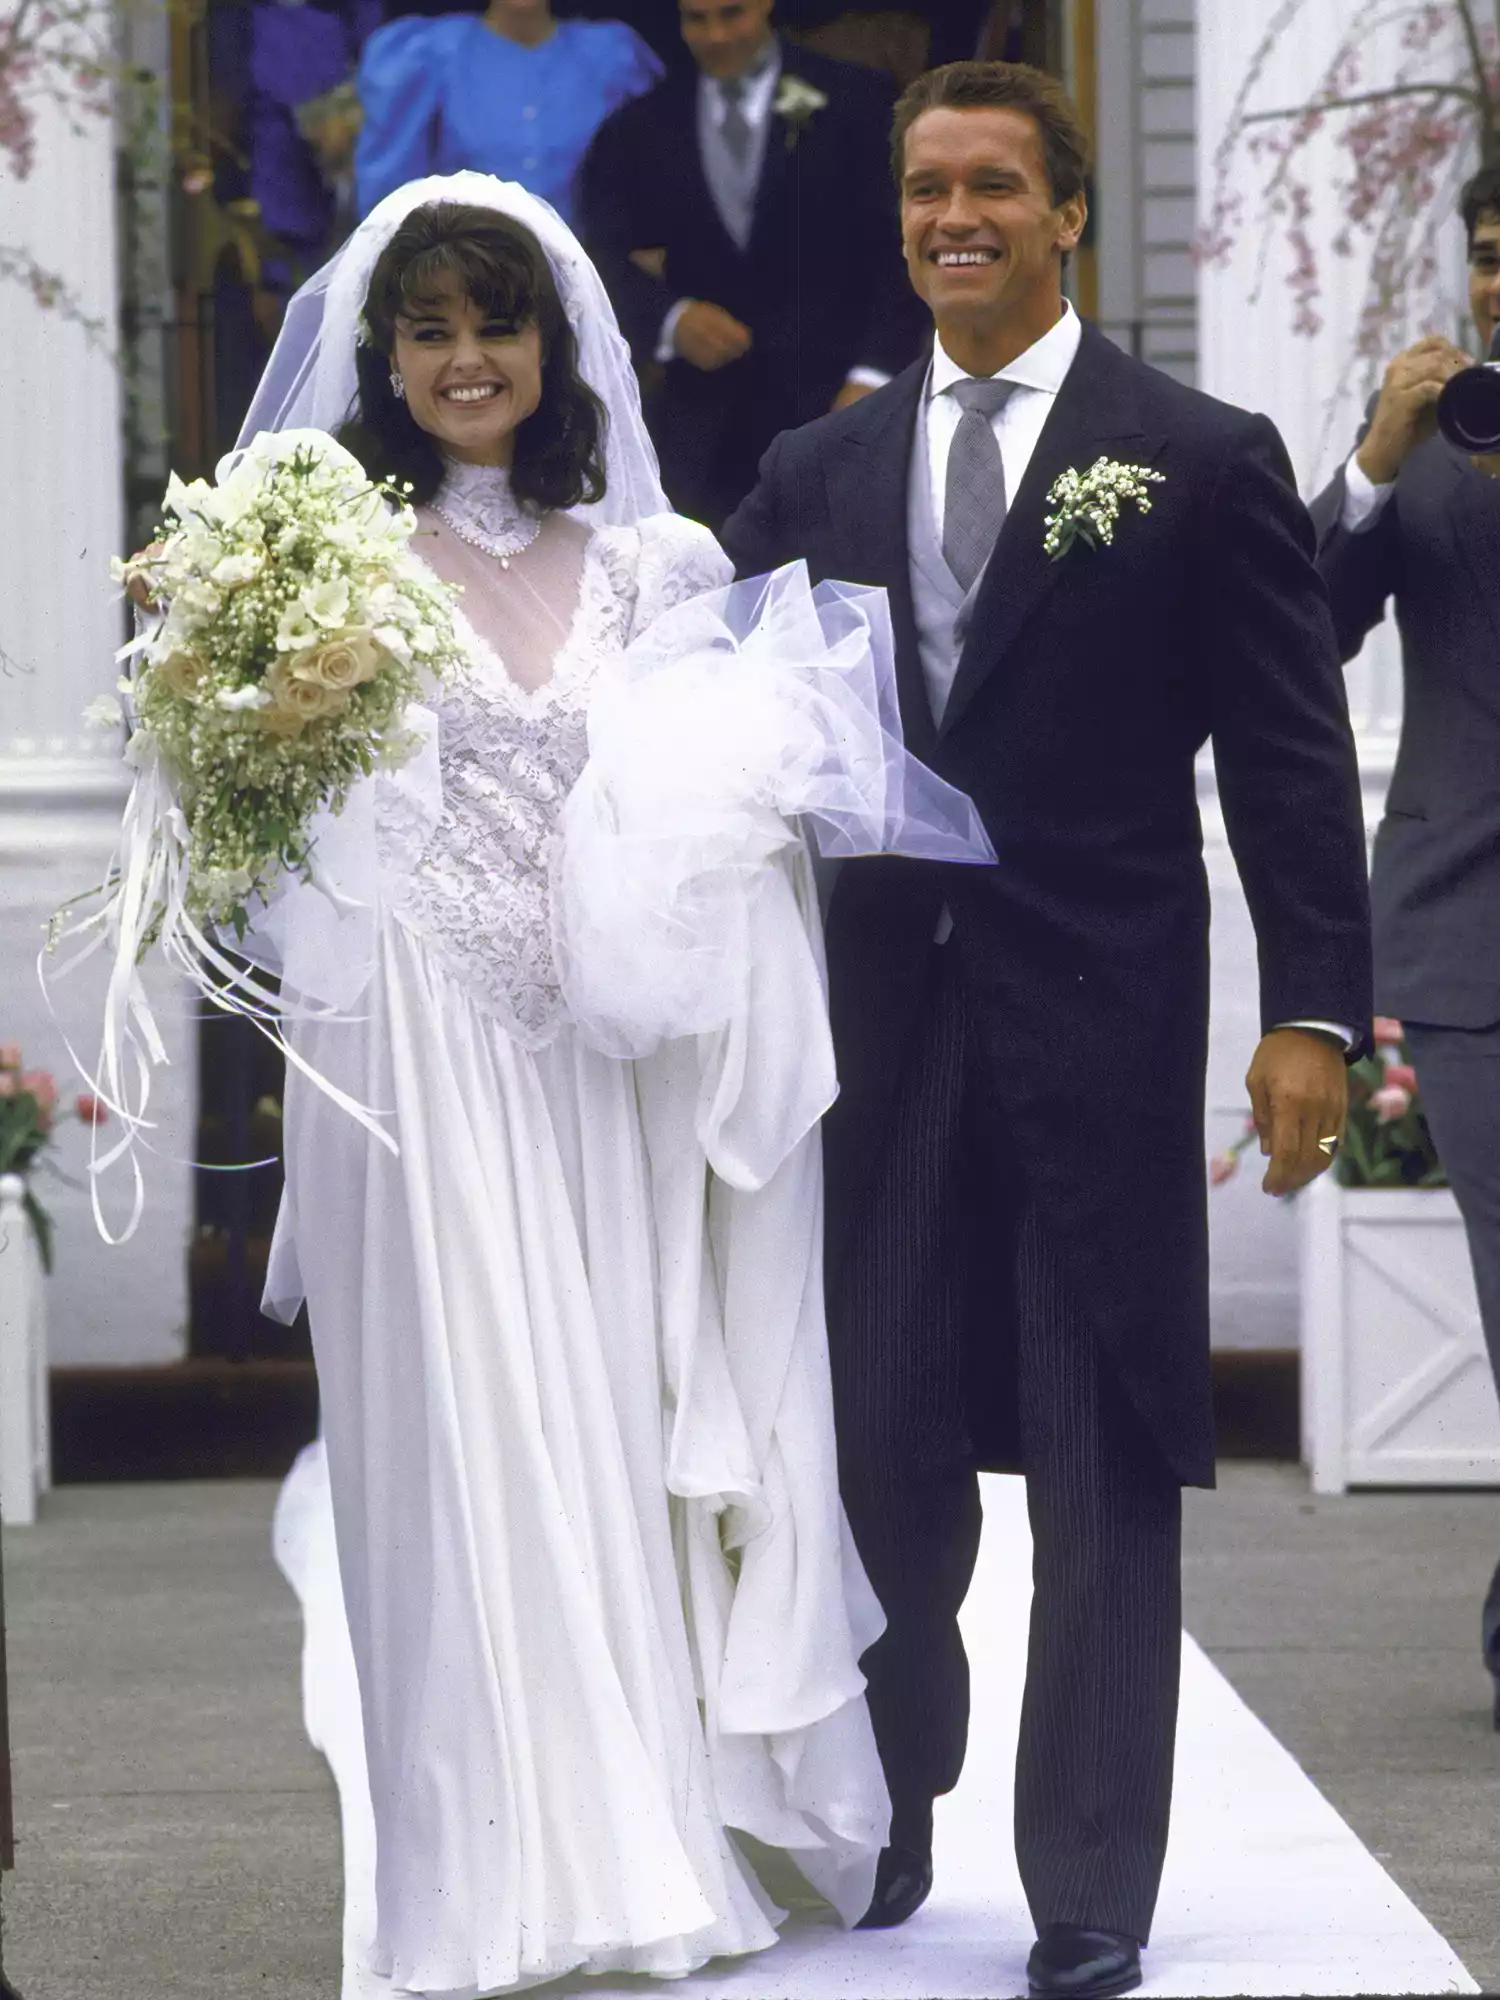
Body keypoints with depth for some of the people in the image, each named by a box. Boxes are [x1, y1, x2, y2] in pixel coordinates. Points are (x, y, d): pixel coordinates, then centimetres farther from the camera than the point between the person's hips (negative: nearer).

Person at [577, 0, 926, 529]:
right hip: (704, 424, 2)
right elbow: (605, 254, 6)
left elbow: (901, 249, -1)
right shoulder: (640, 131, 12)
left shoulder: (856, 103, 3)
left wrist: (873, 376, -11)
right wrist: (670, 318, -14)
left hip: (833, 406, -2)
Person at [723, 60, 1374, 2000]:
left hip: (1100, 1034, -3)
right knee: (879, 1447, 7)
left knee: (1103, 1472, 2)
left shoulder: (1201, 460, 0)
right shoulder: (820, 474, 11)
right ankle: (883, 1827, 24)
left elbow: (1291, 758, -3)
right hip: (881, 1023, 3)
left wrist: (1314, 1009, -10)